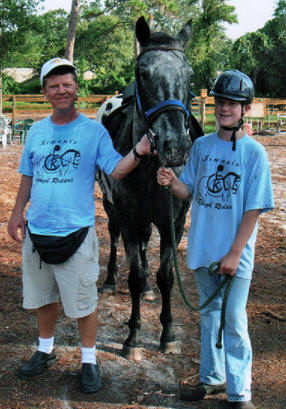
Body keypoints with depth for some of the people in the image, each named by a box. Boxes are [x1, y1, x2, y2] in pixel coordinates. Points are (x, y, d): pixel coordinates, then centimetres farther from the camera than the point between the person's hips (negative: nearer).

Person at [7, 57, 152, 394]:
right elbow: (28, 176, 15)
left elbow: (116, 170, -14)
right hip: (36, 231, 5)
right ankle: (45, 350, 40)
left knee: (82, 301, 5)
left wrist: (137, 152, -32)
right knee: (41, 296, 19)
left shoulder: (94, 131, -6)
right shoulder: (36, 132, 7)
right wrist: (17, 212, 8)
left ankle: (89, 360, 23)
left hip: (75, 232, -4)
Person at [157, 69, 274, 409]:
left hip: (235, 254, -5)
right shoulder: (201, 145, 4)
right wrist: (172, 182, -14)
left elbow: (253, 209, -11)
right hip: (202, 249, 5)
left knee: (233, 322, 2)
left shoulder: (254, 152, -10)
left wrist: (234, 254, -16)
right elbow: (189, 192, 8)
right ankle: (213, 377, 36)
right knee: (209, 314, 19)